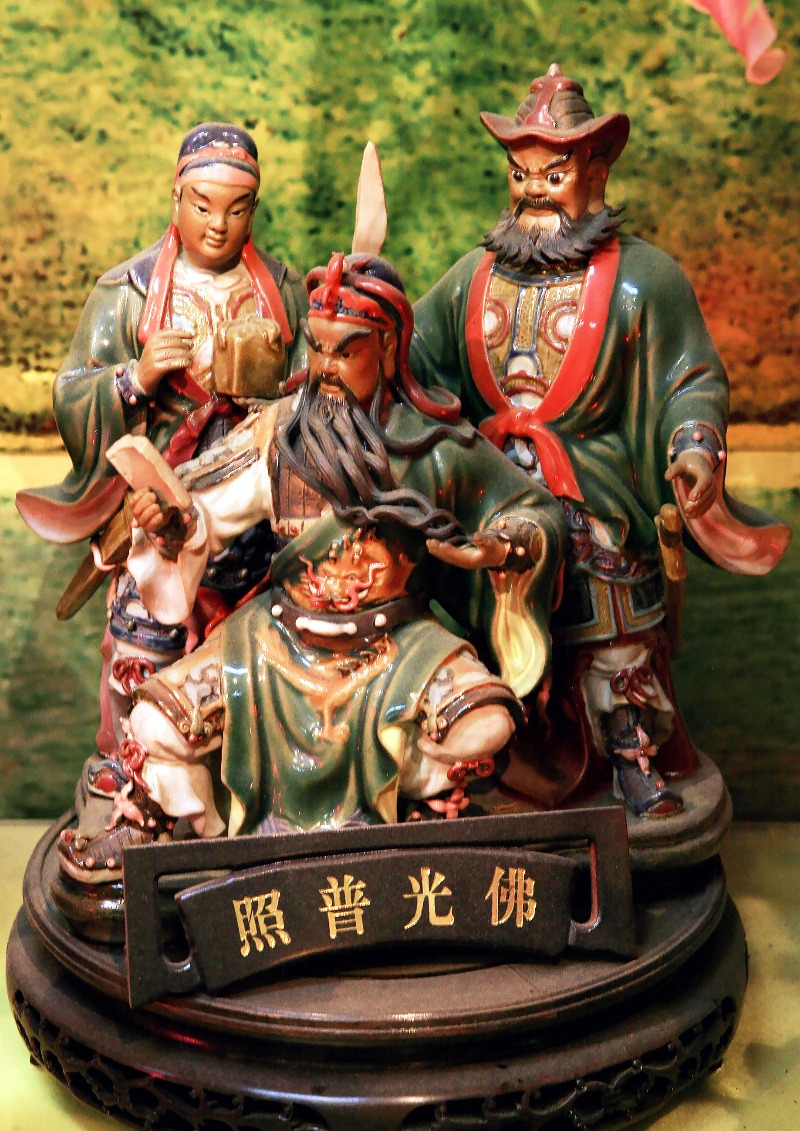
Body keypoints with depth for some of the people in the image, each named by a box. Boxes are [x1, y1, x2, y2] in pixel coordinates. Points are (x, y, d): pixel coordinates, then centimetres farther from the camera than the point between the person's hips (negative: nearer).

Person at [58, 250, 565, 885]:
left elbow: (539, 509, 2)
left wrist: (502, 547, -18)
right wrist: (171, 522, -23)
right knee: (159, 721, -15)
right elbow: (208, 511, -1)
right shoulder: (282, 429, -4)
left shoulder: (438, 445, -7)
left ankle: (398, 800, 9)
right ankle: (146, 826, 19)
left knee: (486, 722, -26)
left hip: (397, 638, 0)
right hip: (285, 632, 1)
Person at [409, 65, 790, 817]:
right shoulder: (472, 277, 9)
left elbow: (693, 380, -3)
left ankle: (638, 763, 24)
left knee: (616, 643, 4)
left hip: (599, 514, -4)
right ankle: (509, 767, 33)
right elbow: (409, 360, 15)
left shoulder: (643, 277, -3)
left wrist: (696, 446, -20)